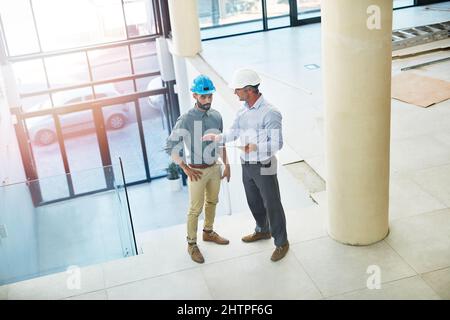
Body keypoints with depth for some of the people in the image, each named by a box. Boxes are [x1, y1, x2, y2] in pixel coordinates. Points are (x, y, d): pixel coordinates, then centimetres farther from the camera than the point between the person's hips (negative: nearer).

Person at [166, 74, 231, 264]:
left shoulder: (216, 116, -3)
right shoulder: (186, 120, -21)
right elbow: (171, 147, -19)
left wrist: (226, 165, 8)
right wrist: (187, 169, -18)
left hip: (215, 168, 6)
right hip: (197, 172, -6)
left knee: (212, 202, 22)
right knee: (195, 209, 5)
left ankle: (208, 232, 44)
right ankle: (192, 244, 21)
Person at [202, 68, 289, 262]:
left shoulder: (270, 113, -22)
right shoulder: (243, 111, 2)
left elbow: (277, 144, -25)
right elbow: (233, 133, 10)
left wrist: (255, 147, -41)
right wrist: (217, 138, -8)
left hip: (264, 167, -8)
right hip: (246, 166, 8)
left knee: (272, 205, 5)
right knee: (254, 202, 24)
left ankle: (281, 243, 21)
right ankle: (263, 230, 47)